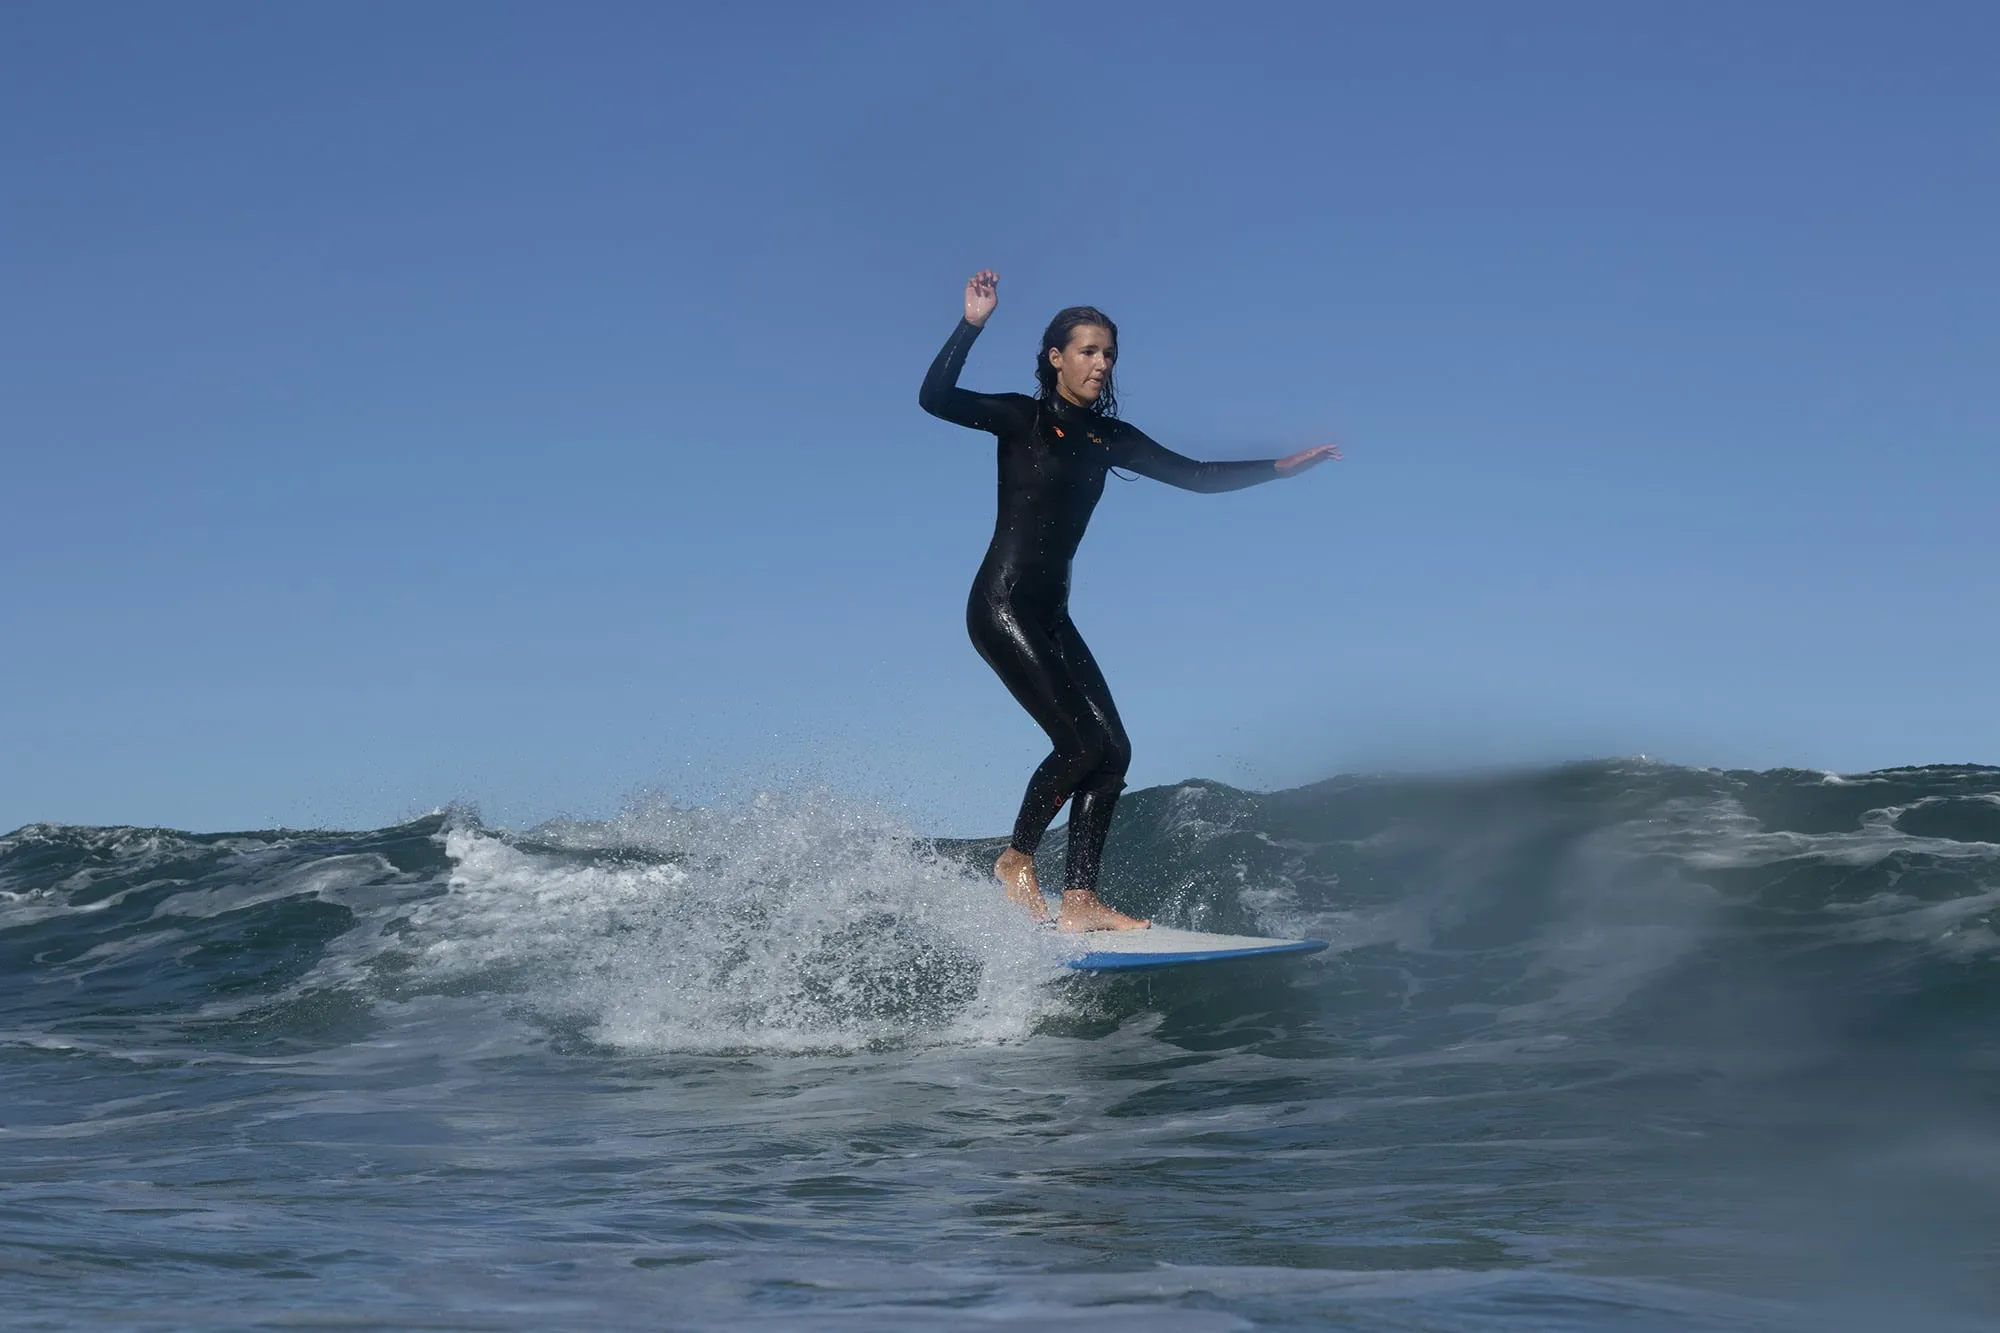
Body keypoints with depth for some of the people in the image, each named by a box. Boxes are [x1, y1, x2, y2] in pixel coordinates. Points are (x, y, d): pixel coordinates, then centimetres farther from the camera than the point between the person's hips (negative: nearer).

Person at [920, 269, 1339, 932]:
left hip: (1051, 615, 7)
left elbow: (1194, 475, 17)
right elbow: (935, 399, -20)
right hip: (1001, 604, -7)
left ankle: (1078, 900, -4)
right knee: (1081, 741, -16)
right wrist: (971, 325, -29)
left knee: (1113, 751, -4)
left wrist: (1280, 467, 12)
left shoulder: (1107, 438, 13)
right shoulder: (1022, 417, -5)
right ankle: (1016, 860, 3)